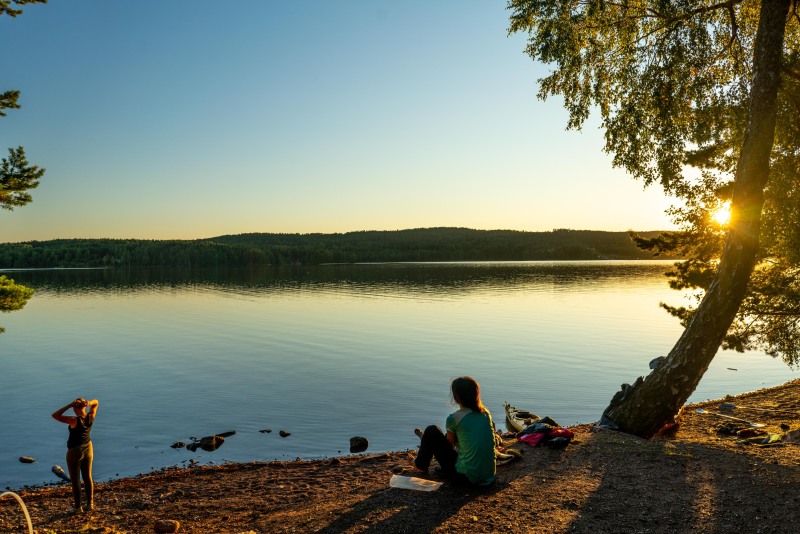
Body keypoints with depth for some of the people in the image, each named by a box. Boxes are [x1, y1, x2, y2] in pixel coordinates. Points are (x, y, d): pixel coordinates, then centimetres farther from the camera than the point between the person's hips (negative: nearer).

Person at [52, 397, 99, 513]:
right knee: (88, 477, 16)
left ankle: (78, 506, 16)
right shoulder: (91, 417, -9)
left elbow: (55, 415, -25)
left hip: (74, 451, -5)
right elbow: (96, 402, 8)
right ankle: (90, 503, 25)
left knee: (75, 480, 9)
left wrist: (70, 405, -27)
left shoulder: (74, 420, -25)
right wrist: (89, 403, -14)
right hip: (88, 448, 6)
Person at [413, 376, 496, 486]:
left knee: (432, 431, 9)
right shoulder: (486, 413, 3)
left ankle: (421, 465, 33)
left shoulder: (454, 418, -12)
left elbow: (451, 444, 6)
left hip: (465, 477, -6)